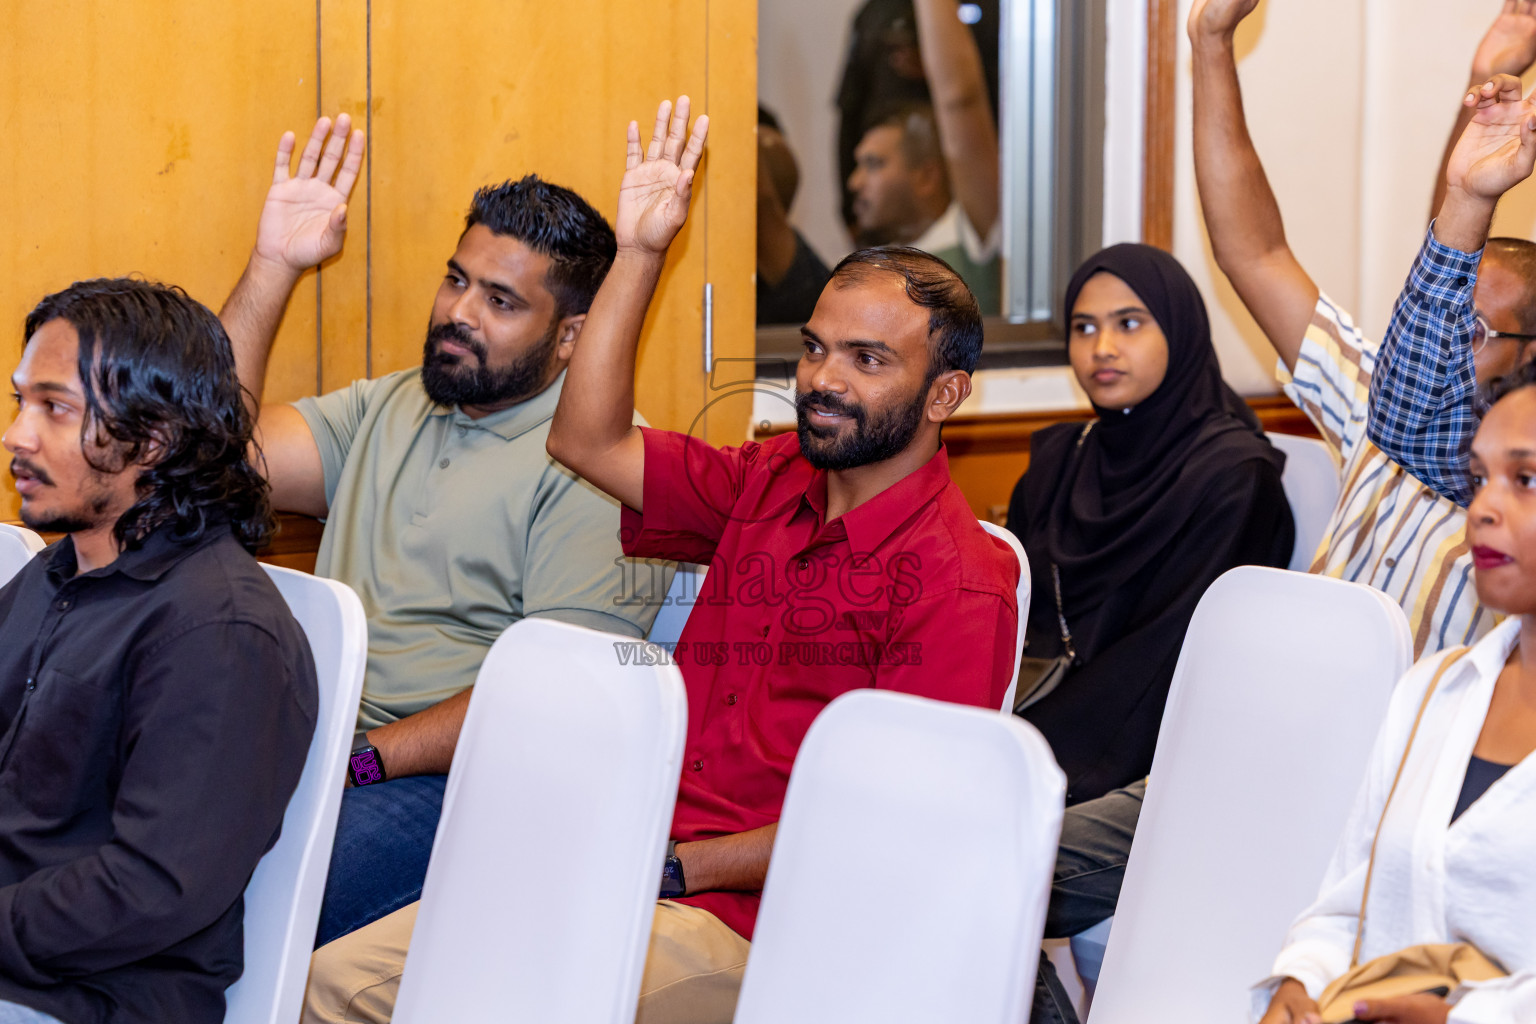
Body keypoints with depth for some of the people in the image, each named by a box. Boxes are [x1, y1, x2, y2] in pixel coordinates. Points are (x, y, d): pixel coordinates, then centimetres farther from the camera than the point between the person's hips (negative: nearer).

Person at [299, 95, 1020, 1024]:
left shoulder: (958, 581, -10)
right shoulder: (770, 484, 15)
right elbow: (588, 441, 19)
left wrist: (676, 865, -17)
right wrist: (641, 252, 13)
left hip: (750, 918, -7)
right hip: (629, 859, 8)